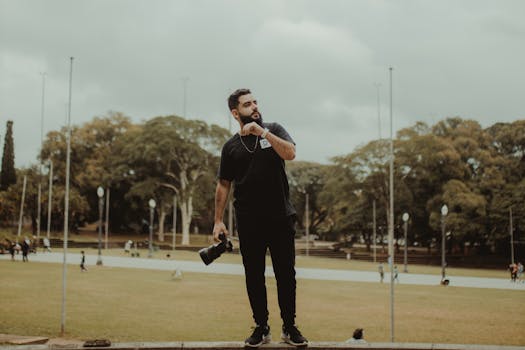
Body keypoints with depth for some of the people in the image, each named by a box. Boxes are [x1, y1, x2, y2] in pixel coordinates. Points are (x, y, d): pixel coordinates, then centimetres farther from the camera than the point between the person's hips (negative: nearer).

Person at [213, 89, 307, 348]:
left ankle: (289, 327, 15)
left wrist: (262, 132, -19)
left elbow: (289, 153, -15)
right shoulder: (231, 147, 7)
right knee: (254, 276, 5)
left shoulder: (274, 130, 4)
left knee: (286, 273, 4)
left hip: (281, 217, -1)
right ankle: (261, 328, 16)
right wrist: (218, 220, 4)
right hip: (248, 221, 1)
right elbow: (223, 185, 10)